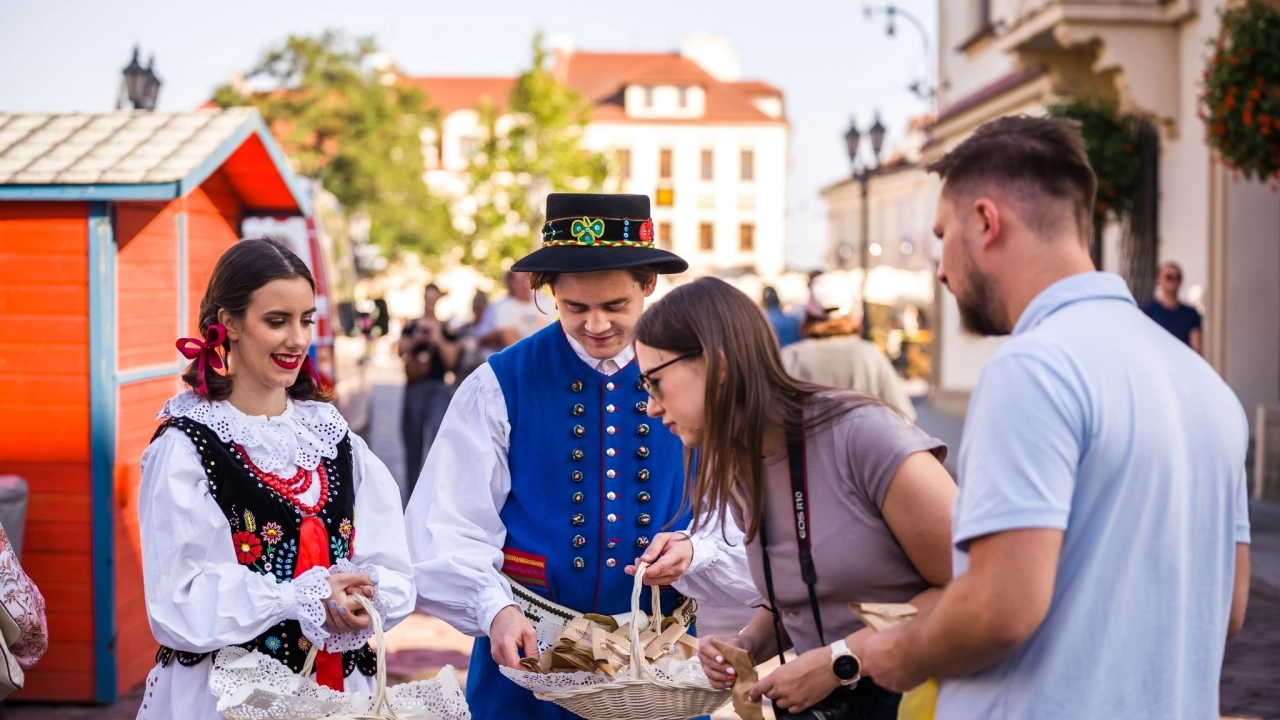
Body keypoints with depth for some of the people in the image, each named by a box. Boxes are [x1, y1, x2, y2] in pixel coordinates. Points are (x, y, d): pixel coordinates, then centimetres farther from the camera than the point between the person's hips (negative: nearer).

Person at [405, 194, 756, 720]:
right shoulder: (499, 388, -5)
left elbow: (746, 549, -3)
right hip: (526, 659, -1)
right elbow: (446, 533, -9)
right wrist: (496, 610, -25)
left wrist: (694, 555, -23)